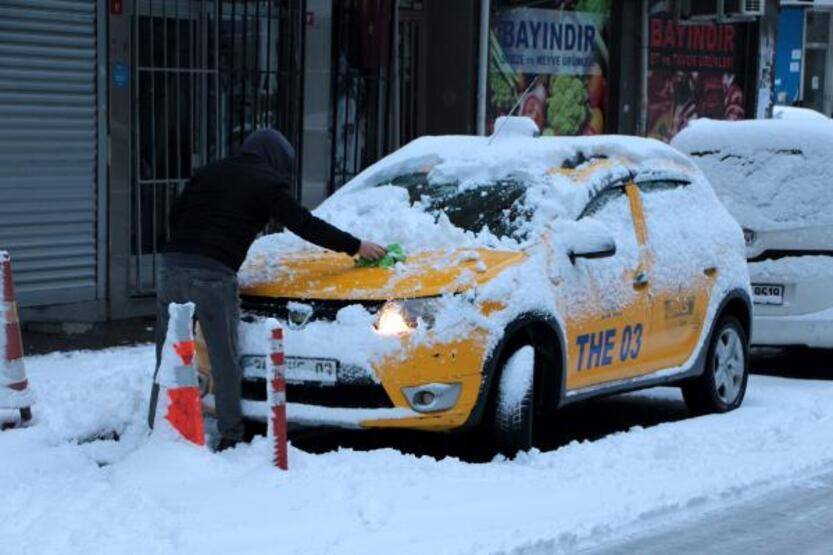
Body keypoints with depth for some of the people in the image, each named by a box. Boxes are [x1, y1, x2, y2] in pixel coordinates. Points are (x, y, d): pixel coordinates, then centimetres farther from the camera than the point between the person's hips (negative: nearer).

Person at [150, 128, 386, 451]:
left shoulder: (208, 173, 22)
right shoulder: (266, 183, 5)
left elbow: (176, 216, 23)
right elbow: (305, 226, 5)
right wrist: (355, 247, 12)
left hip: (172, 267, 5)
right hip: (213, 276, -5)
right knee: (224, 362, 4)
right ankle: (230, 436, 8)